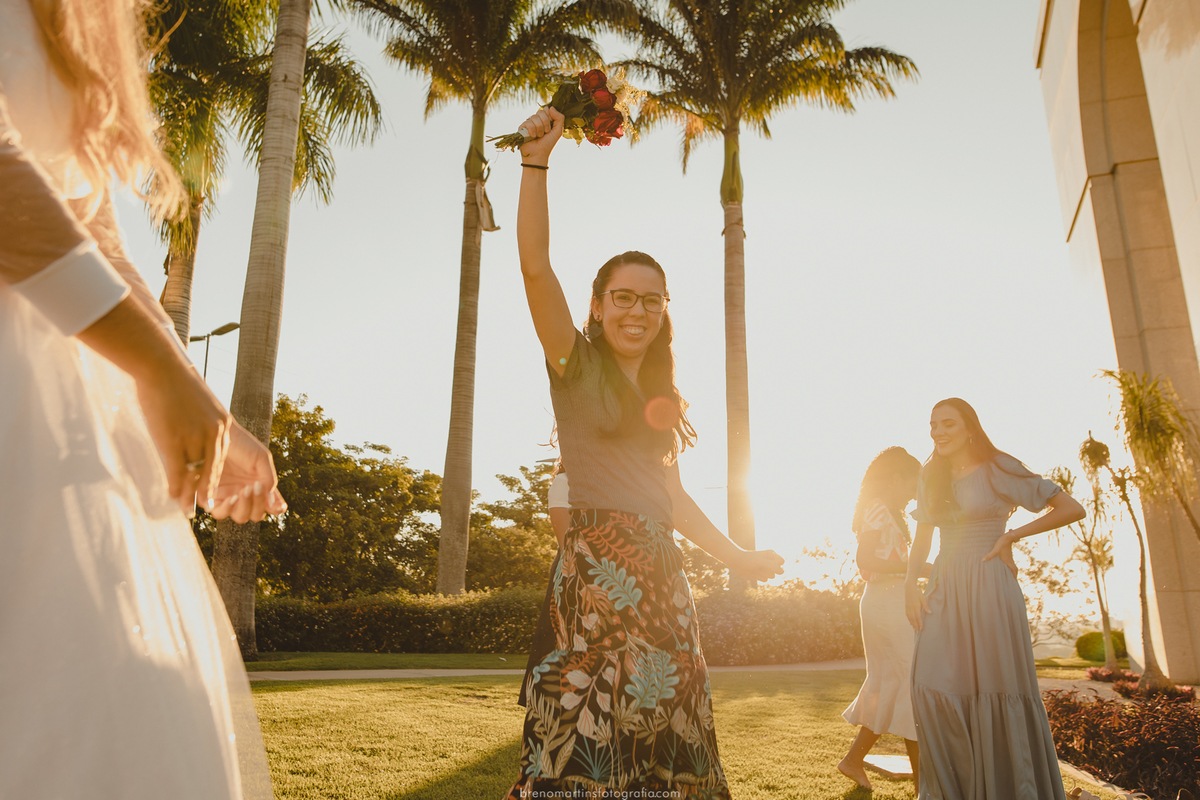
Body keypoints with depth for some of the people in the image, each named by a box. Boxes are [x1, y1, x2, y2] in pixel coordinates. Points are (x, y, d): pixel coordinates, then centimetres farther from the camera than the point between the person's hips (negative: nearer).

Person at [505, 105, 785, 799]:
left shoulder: (660, 395, 17)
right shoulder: (576, 364, 1)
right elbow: (535, 266, -13)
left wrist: (738, 556, 24)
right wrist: (537, 161, -17)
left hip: (660, 571, 6)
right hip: (596, 563, -6)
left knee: (665, 724, 9)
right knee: (591, 725, -10)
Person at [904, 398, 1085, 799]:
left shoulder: (998, 470, -2)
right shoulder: (933, 477, 13)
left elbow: (1072, 509, -3)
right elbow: (922, 538, 15)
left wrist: (1011, 536, -6)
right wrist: (910, 584, 2)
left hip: (988, 588, -5)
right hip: (945, 590, 5)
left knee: (995, 688, -2)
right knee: (933, 686, -4)